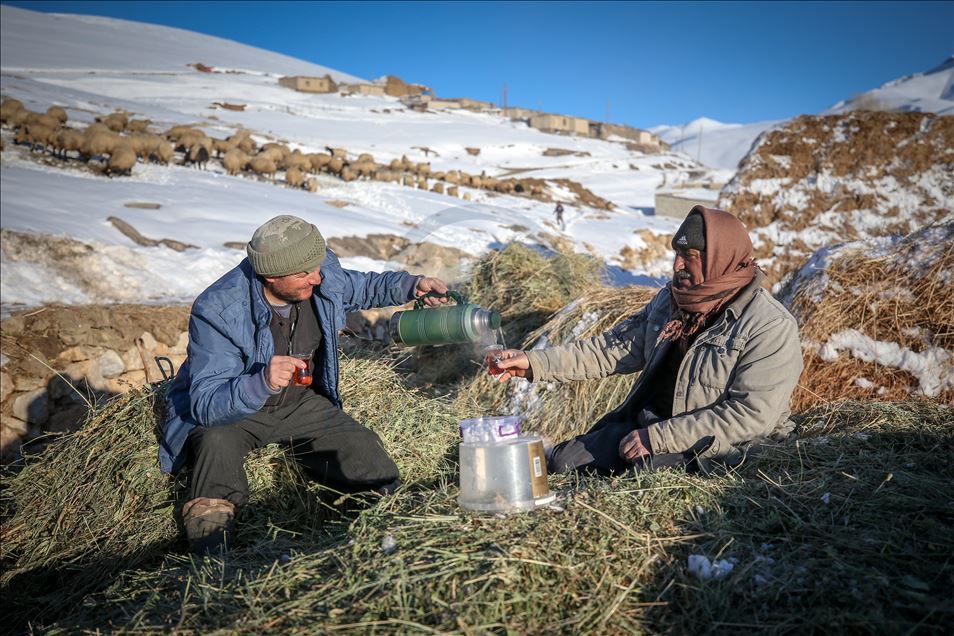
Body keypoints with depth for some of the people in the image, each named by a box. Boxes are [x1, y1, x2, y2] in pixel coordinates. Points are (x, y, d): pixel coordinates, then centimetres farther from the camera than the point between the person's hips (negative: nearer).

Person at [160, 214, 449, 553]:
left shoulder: (323, 276, -16)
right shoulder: (219, 311, -31)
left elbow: (363, 288, 8)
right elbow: (205, 405, -34)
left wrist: (410, 284, -11)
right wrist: (262, 382, -54)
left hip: (300, 402, 4)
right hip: (221, 410, -3)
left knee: (378, 474, -12)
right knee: (216, 442, -39)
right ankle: (211, 559, -19)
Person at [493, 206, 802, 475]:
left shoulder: (771, 328, -15)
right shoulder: (671, 300, 6)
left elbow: (751, 415, -21)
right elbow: (615, 348, 7)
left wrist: (658, 438, -23)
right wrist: (536, 362, -2)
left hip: (708, 454, -6)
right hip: (644, 423, 7)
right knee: (561, 462, -4)